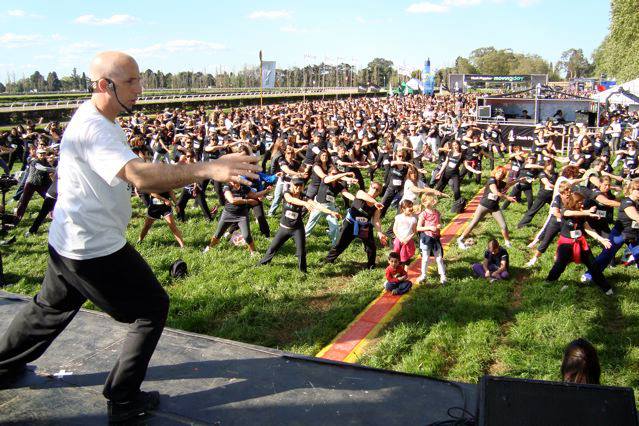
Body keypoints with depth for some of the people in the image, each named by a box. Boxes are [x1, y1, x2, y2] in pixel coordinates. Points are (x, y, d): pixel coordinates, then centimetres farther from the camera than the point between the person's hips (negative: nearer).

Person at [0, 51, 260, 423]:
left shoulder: (99, 119, 8)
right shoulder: (92, 129, -26)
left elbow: (131, 175, 7)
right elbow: (139, 174, -42)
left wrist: (180, 176, -7)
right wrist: (208, 169, -50)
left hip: (69, 243, 10)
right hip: (95, 249, -10)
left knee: (51, 308, 29)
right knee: (153, 309, 3)